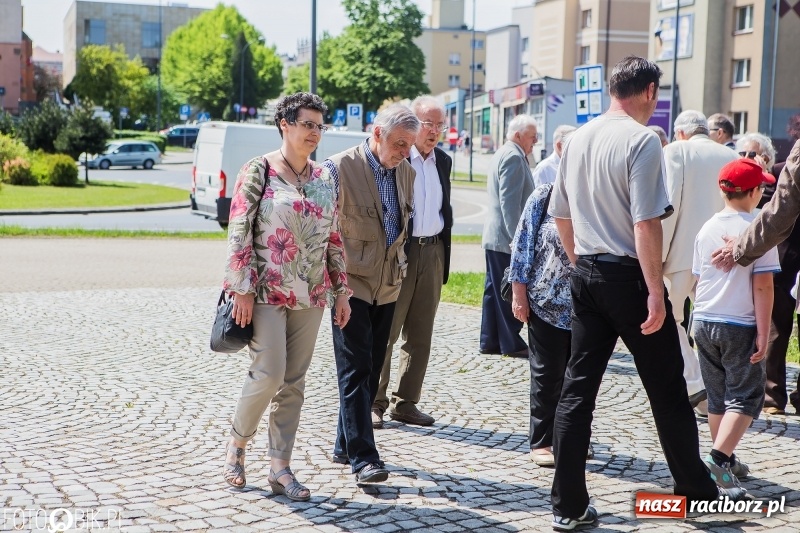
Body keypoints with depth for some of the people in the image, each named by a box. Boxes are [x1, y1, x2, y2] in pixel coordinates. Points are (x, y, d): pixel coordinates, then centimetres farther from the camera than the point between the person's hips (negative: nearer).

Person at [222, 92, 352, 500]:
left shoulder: (323, 179, 10)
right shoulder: (259, 171, -6)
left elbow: (334, 238, 13)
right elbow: (239, 231, -9)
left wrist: (341, 290, 10)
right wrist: (242, 289, -14)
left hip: (310, 295, 5)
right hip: (267, 291, -5)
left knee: (294, 382, 5)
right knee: (269, 374, -10)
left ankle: (279, 468, 13)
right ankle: (237, 442, 16)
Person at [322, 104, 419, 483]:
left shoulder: (406, 172, 7)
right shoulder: (340, 168, -12)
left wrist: (399, 263, 14)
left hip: (387, 286, 6)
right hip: (351, 284, -6)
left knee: (371, 370, 10)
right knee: (355, 370, -7)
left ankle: (345, 446, 21)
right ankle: (363, 458, -6)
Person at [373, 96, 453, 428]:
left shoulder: (443, 161, 14)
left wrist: (444, 252, 15)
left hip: (433, 253, 6)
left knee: (420, 336, 9)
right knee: (385, 333, -1)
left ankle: (405, 403, 18)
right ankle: (374, 403, 7)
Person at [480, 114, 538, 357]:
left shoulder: (503, 154, 19)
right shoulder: (513, 157, -15)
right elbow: (510, 202, -21)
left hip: (495, 237, 10)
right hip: (506, 237, -10)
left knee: (495, 290, 11)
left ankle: (490, 341, 16)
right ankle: (511, 343, 3)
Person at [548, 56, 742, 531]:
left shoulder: (578, 139, 9)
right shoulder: (642, 139, -13)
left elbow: (561, 215, 15)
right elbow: (645, 223, -20)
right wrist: (655, 291, -18)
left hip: (585, 274, 6)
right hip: (628, 275, -6)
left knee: (578, 389, 7)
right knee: (667, 389, 9)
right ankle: (697, 489, 24)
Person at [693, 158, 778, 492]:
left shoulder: (708, 228, 5)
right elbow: (763, 286, -14)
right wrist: (763, 334, -11)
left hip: (704, 323, 6)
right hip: (740, 326, -6)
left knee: (718, 398, 16)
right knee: (746, 397, 1)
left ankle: (726, 460, 25)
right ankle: (718, 459, -13)